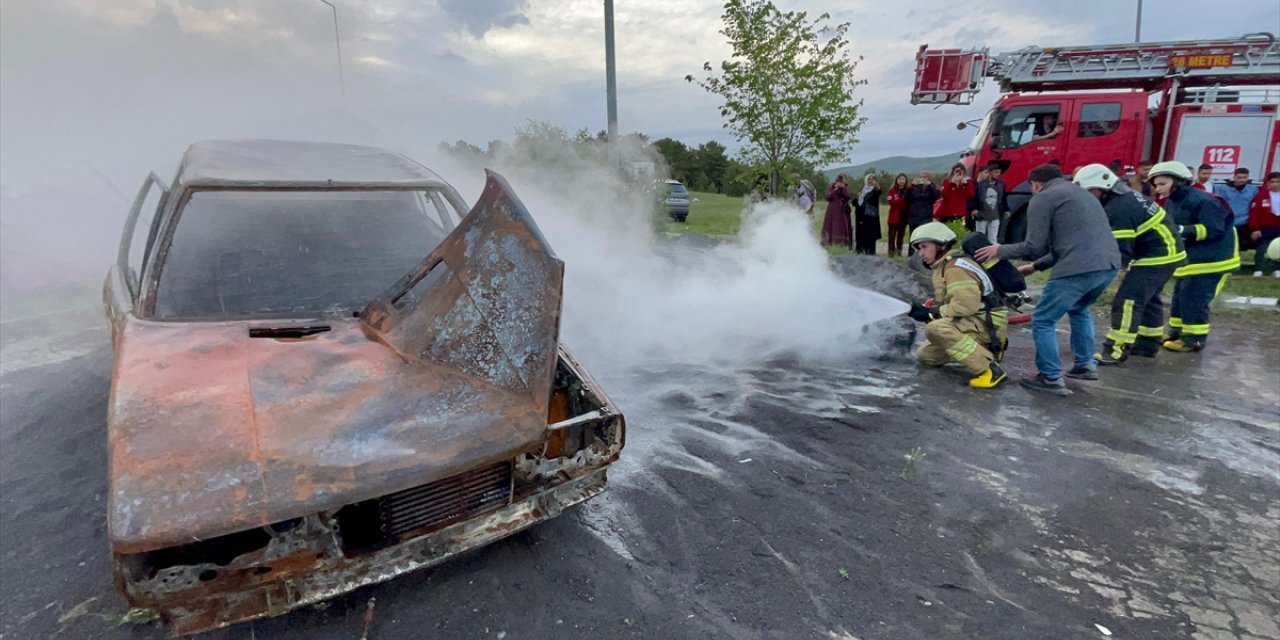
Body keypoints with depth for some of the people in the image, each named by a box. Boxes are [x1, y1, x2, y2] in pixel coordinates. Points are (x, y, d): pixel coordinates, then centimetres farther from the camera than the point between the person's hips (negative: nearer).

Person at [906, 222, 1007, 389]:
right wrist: (925, 309, -5)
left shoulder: (956, 267, -19)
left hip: (987, 325, -10)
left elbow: (966, 305, -29)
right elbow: (946, 302, 13)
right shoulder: (942, 267, 13)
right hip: (970, 325, 10)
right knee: (925, 356, 13)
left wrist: (931, 312, -19)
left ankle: (989, 369, -26)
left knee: (935, 329, -35)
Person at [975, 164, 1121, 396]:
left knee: (1042, 321, 5)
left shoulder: (1042, 199, 3)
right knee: (1079, 310, 32)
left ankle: (1051, 379, 8)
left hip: (1080, 269, -9)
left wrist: (1000, 250, 13)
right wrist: (1036, 265, 36)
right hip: (1109, 265, 9)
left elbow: (1034, 247, -2)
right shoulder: (1081, 194, 30)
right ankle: (1086, 365, 35)